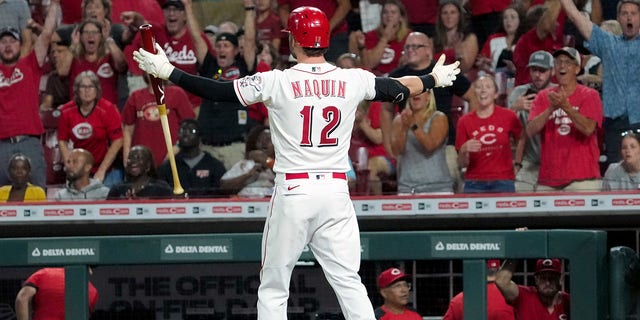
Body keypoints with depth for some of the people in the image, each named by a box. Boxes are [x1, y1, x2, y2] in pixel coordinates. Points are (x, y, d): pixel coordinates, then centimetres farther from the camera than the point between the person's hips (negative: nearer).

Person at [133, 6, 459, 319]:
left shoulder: (277, 82, -7)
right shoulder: (353, 81, 3)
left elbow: (217, 91, -5)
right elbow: (399, 88, 18)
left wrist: (167, 72, 5)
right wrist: (435, 79, 38)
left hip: (292, 192, -3)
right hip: (337, 191, 3)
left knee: (273, 288, 6)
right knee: (349, 284, 4)